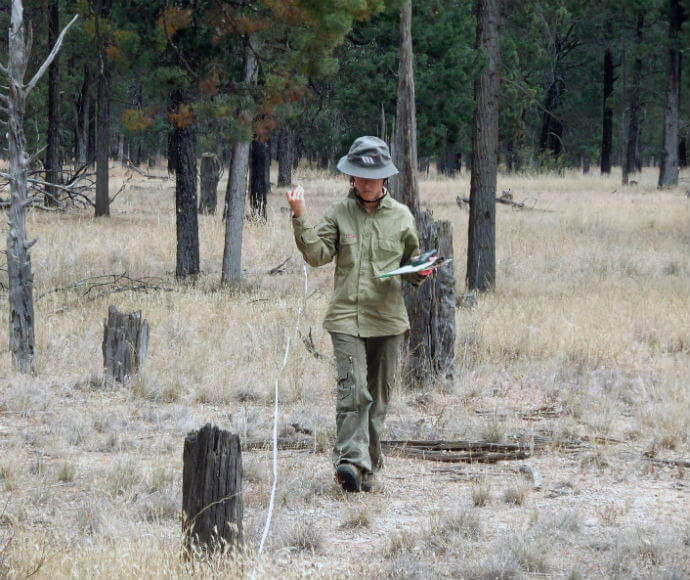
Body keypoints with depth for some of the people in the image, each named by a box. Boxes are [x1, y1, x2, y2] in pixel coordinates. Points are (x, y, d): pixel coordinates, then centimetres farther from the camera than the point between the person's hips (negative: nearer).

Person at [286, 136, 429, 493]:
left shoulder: (401, 216, 8)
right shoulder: (339, 213, 5)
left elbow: (411, 263, 18)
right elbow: (318, 255, -2)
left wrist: (421, 273, -4)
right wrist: (300, 220, -13)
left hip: (388, 318, 2)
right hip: (347, 316, -2)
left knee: (378, 396, 8)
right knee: (354, 390, -18)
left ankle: (367, 467, 17)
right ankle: (351, 460, -26)